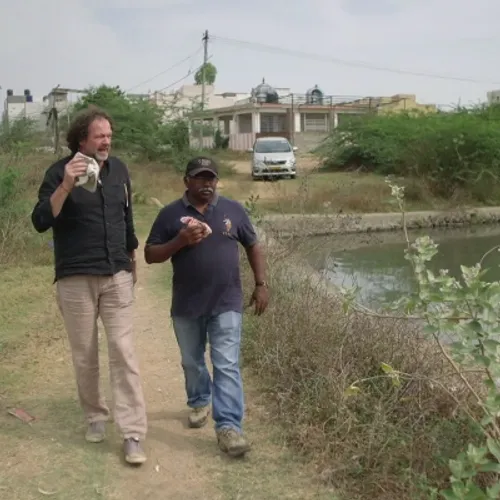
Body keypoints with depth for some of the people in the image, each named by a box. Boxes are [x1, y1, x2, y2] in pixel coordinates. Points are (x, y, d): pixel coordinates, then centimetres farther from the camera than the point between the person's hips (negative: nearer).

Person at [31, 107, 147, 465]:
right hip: (75, 280, -2)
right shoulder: (60, 172, -6)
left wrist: (132, 263, 22)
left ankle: (133, 434, 0)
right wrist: (66, 185, -29)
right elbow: (40, 222, -16)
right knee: (85, 355, 8)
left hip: (116, 277, 3)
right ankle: (96, 416, 30)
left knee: (124, 352, -3)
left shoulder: (119, 169, 7)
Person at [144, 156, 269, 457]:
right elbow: (150, 255, -1)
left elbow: (253, 247, 11)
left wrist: (261, 285, 3)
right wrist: (180, 241, -18)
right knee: (192, 362, 18)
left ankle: (228, 426, -3)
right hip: (187, 306, 1)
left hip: (226, 304, -1)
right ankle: (200, 402, 42)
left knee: (227, 366, -5)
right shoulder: (171, 214, -1)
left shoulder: (233, 210, 2)